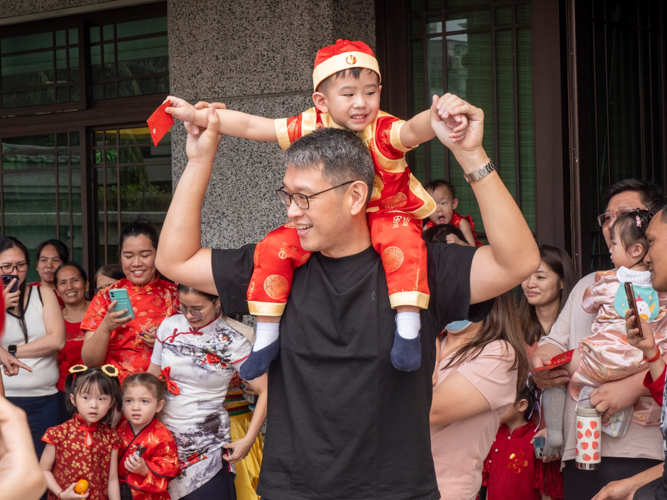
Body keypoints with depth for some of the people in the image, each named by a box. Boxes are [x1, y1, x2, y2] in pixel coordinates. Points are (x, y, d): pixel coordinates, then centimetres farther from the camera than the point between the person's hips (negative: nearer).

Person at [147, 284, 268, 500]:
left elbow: (265, 390, -10)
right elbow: (151, 376, 12)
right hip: (163, 437, 4)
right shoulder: (169, 326, 3)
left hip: (207, 446, -3)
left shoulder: (232, 342, -9)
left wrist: (248, 439, -15)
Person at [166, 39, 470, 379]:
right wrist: (195, 116, -6)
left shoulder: (382, 131, -21)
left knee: (400, 236, -37)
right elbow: (250, 126, -4)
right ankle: (267, 334, 0)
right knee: (274, 247, -13)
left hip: (384, 215, -4)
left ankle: (408, 323, -35)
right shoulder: (310, 126, -9)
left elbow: (413, 130, -44)